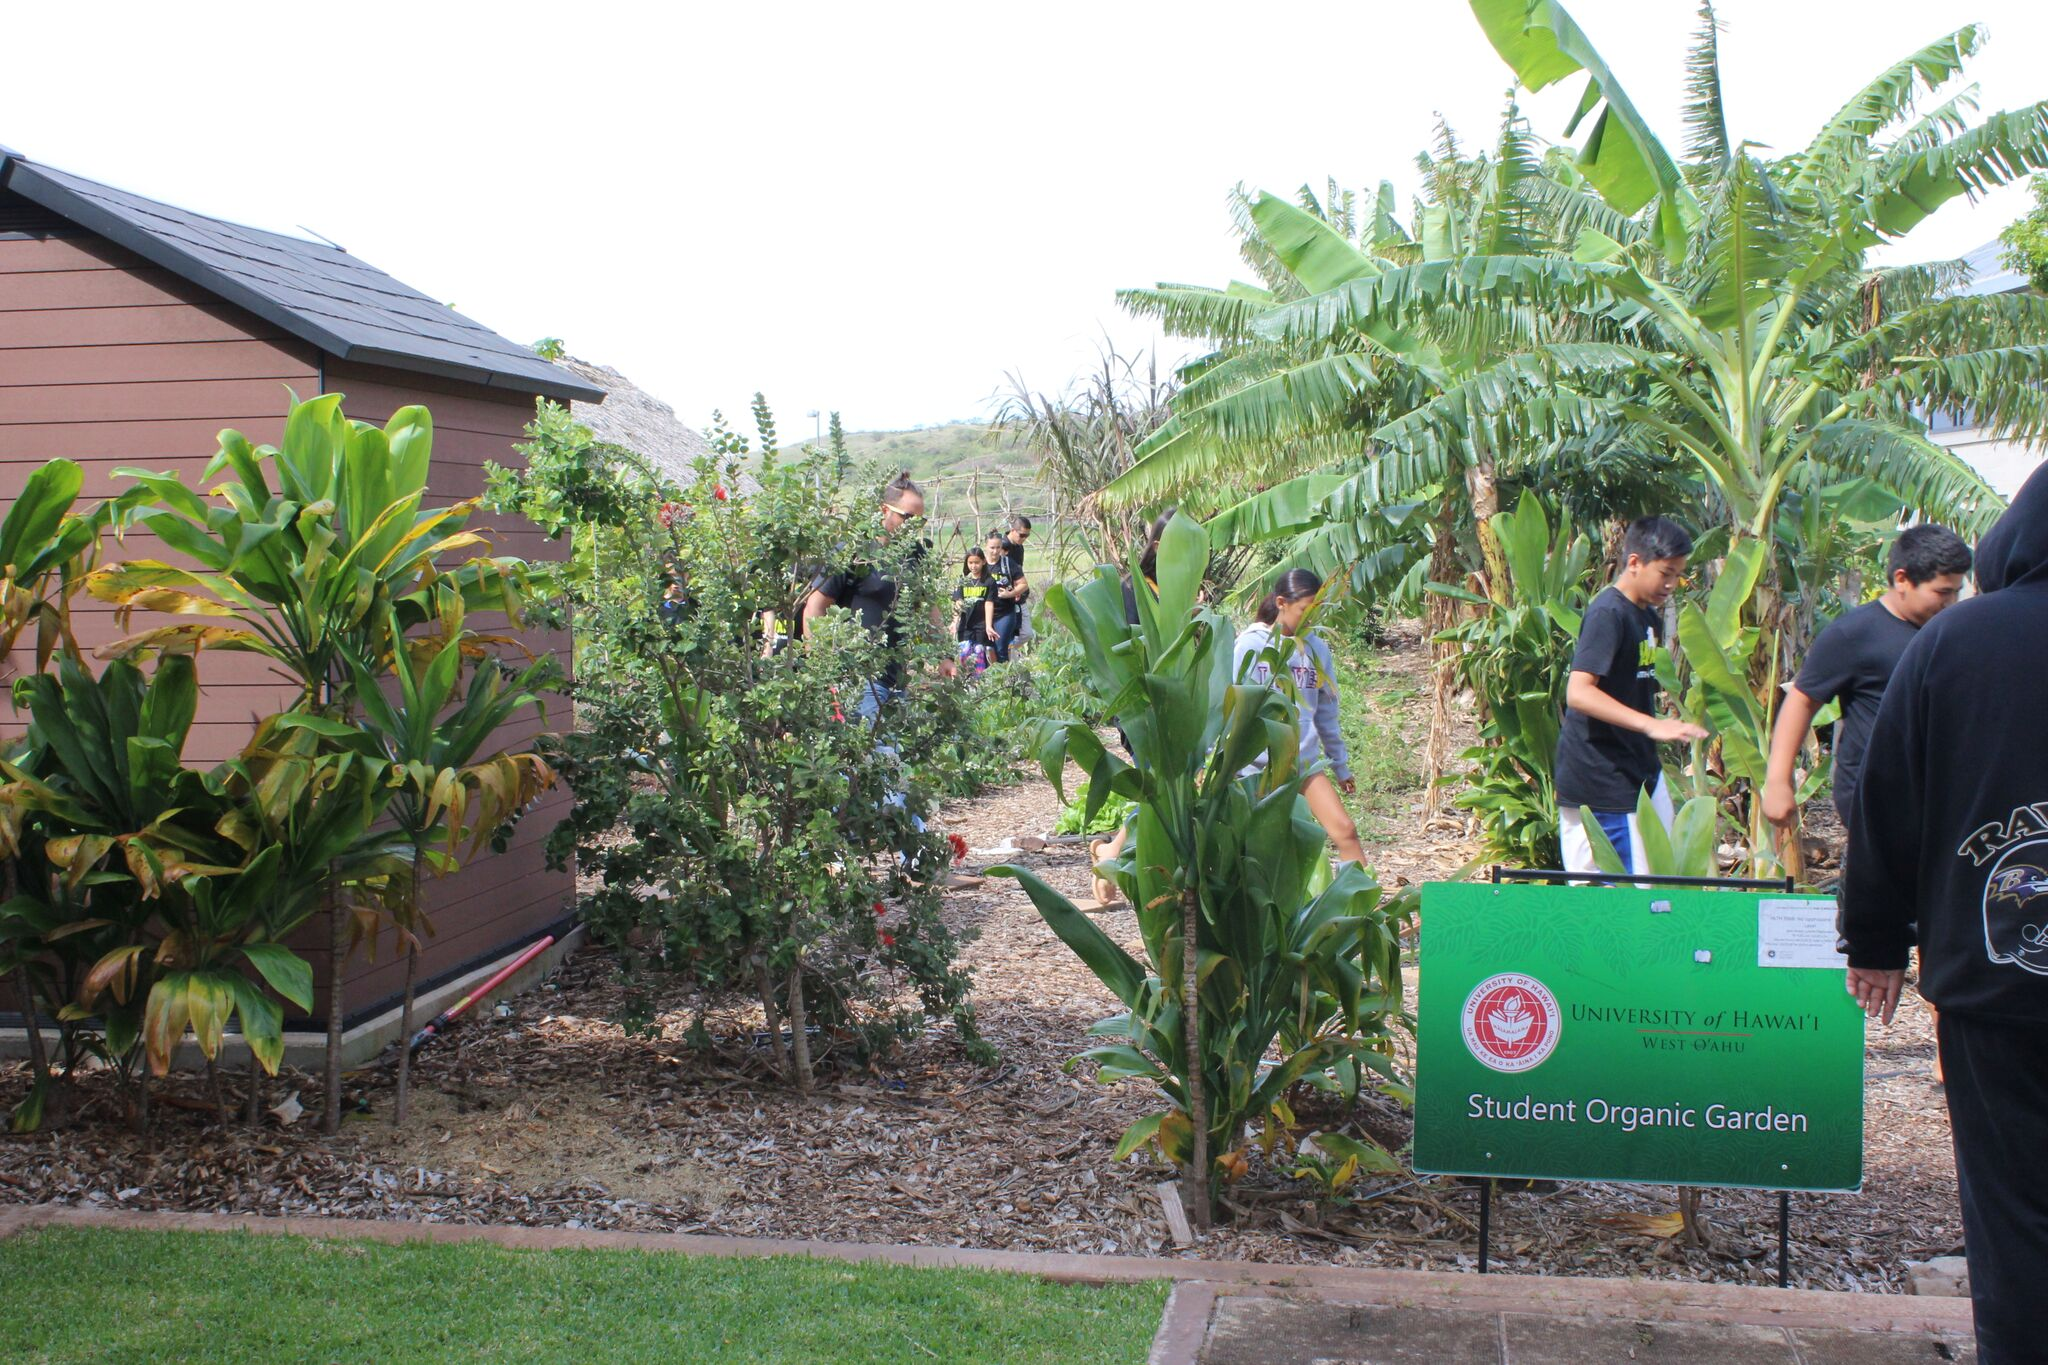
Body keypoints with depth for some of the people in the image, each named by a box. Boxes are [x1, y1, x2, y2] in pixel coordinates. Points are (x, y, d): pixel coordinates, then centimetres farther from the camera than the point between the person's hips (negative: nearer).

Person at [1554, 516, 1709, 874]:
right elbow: (1578, 692, -29)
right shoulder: (1608, 613, -18)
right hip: (1602, 780, -10)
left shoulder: (1649, 616, 12)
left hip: (1640, 767, 10)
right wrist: (1650, 724, -37)